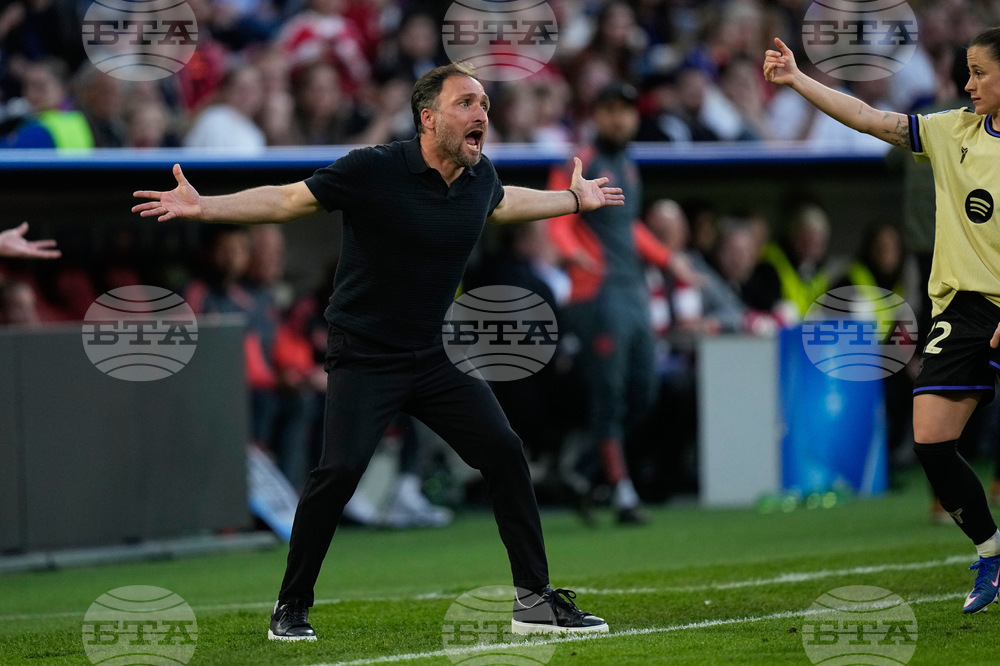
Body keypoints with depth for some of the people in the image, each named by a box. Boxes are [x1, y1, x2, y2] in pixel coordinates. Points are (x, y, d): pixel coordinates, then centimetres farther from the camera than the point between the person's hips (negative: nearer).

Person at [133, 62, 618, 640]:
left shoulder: (480, 177, 2)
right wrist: (204, 207, -20)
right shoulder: (374, 171, -17)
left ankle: (535, 601, 8)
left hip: (436, 355, 6)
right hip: (364, 356, -6)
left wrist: (575, 199, 36)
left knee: (505, 454, -4)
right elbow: (286, 200, -10)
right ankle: (291, 609, -4)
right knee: (341, 469, -21)